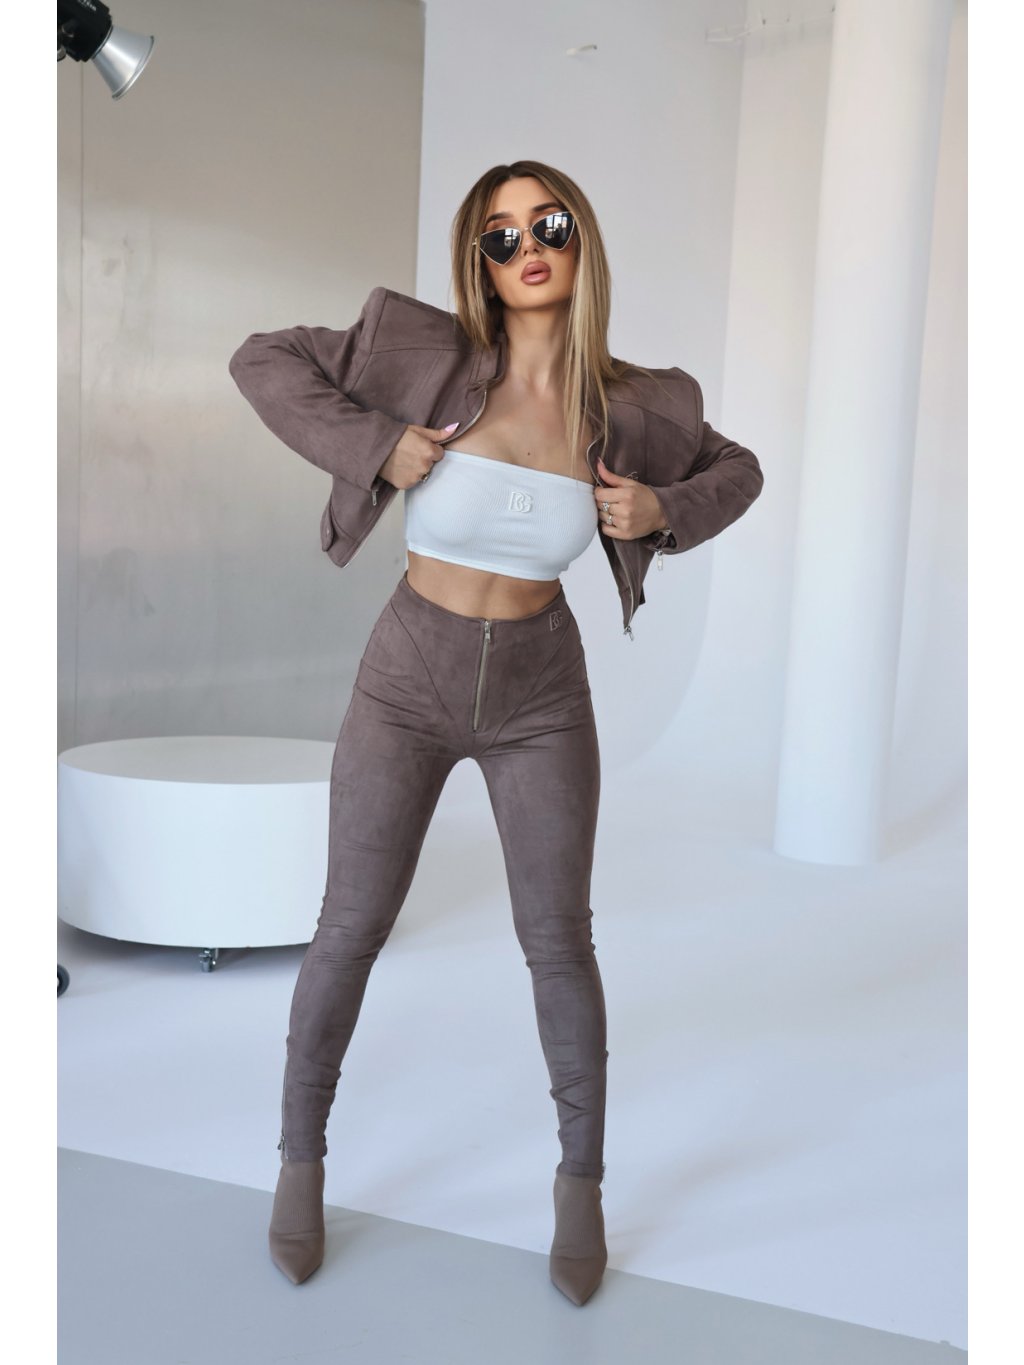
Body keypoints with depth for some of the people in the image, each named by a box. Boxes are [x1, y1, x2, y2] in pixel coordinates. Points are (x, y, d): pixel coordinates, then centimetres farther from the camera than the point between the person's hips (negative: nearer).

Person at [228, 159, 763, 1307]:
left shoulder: (627, 405, -6)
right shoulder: (430, 353, -12)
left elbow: (734, 472, 11)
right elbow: (261, 360, -8)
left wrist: (662, 510, -9)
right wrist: (371, 447, -19)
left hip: (540, 692, 1)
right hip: (408, 678, -1)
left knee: (558, 942, 6)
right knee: (351, 930, 6)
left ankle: (581, 1182, 28)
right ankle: (301, 1158, 29)